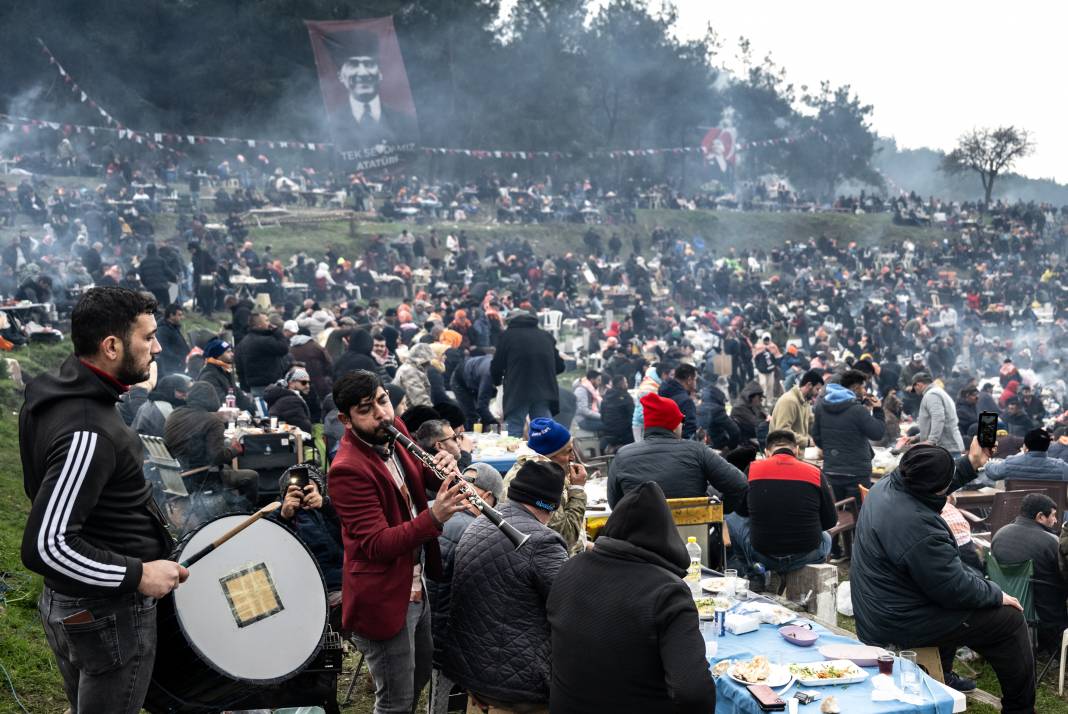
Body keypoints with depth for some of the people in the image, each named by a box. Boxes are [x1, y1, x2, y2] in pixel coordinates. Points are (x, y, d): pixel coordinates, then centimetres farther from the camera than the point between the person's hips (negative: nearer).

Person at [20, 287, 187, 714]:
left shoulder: (51, 392, 2)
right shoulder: (88, 433, -29)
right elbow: (44, 546, -30)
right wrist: (137, 575, -24)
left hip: (64, 601, 10)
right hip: (108, 615, -10)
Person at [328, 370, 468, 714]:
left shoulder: (395, 430, -2)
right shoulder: (348, 469, -26)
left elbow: (420, 474, 13)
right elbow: (377, 544, -28)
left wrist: (443, 468, -10)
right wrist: (434, 518, -41)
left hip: (415, 586, 8)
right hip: (384, 598, -8)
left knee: (419, 678, 27)